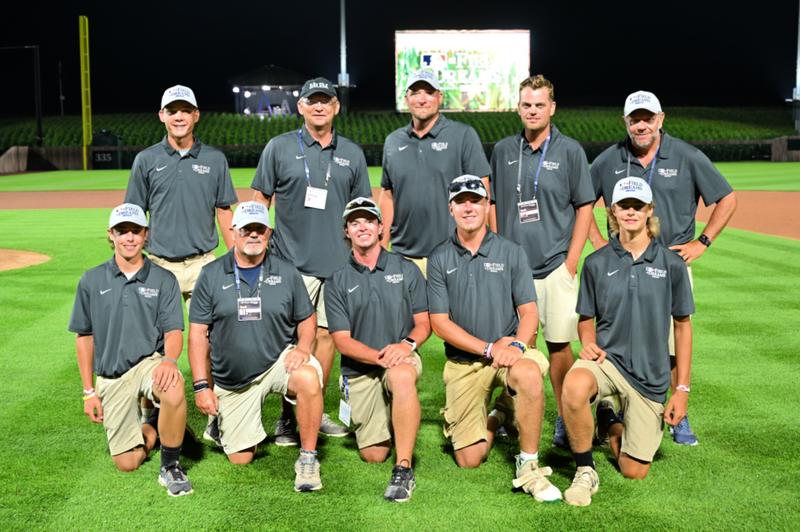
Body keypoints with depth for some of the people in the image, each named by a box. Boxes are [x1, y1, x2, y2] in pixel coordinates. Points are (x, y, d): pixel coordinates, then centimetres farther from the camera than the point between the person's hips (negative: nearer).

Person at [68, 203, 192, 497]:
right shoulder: (92, 281, 6)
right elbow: (84, 336, 9)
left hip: (151, 362, -2)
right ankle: (152, 426, 29)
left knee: (173, 390, -38)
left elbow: (173, 331, -5)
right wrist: (89, 391, 4)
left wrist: (169, 359, -29)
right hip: (111, 377, 2)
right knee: (127, 462, -5)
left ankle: (171, 467, -16)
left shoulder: (164, 280, 2)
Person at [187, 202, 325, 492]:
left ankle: (308, 457, -17)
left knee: (308, 378, -36)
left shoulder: (287, 273, 2)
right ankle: (221, 421, 38)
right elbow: (198, 332, 0)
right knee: (240, 459, 2)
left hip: (278, 361, 0)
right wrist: (201, 386, -6)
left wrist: (303, 347, -13)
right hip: (231, 380, 1)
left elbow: (307, 318, 10)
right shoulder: (211, 275, 0)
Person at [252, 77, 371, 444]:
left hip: (337, 263, 3)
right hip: (292, 262, -3)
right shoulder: (279, 148, 4)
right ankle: (287, 417, 7)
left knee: (326, 334, 7)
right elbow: (260, 200, 6)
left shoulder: (352, 154, 12)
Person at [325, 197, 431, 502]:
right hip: (359, 370, 1)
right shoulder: (337, 282, 4)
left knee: (402, 376, -39)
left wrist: (407, 344, -18)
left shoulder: (406, 270, 7)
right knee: (373, 455, -3)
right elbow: (341, 339, -2)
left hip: (402, 358, -1)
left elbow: (423, 323, 5)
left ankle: (404, 469, -33)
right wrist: (379, 356, -18)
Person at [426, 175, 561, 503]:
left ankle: (529, 468, -21)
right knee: (469, 460, -2)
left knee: (529, 373, -38)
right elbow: (439, 322, -3)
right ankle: (491, 419, 32)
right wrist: (489, 348, -12)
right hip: (463, 361, 1)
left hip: (508, 349, 0)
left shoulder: (511, 252, 4)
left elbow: (529, 311, 0)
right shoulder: (440, 259, 2)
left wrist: (517, 344, -22)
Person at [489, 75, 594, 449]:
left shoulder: (569, 150, 2)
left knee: (559, 345, -1)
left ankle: (565, 422, 11)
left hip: (554, 265, -2)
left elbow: (584, 207, 2)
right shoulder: (503, 150, 10)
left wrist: (571, 261, -6)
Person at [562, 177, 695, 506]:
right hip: (606, 359, -1)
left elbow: (682, 325, 4)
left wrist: (682, 389, 0)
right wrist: (588, 342, -15)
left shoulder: (671, 265, -1)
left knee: (634, 471, 1)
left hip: (650, 376, 1)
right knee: (574, 386, -38)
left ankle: (612, 421, 34)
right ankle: (585, 471, -14)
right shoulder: (597, 263, 0)